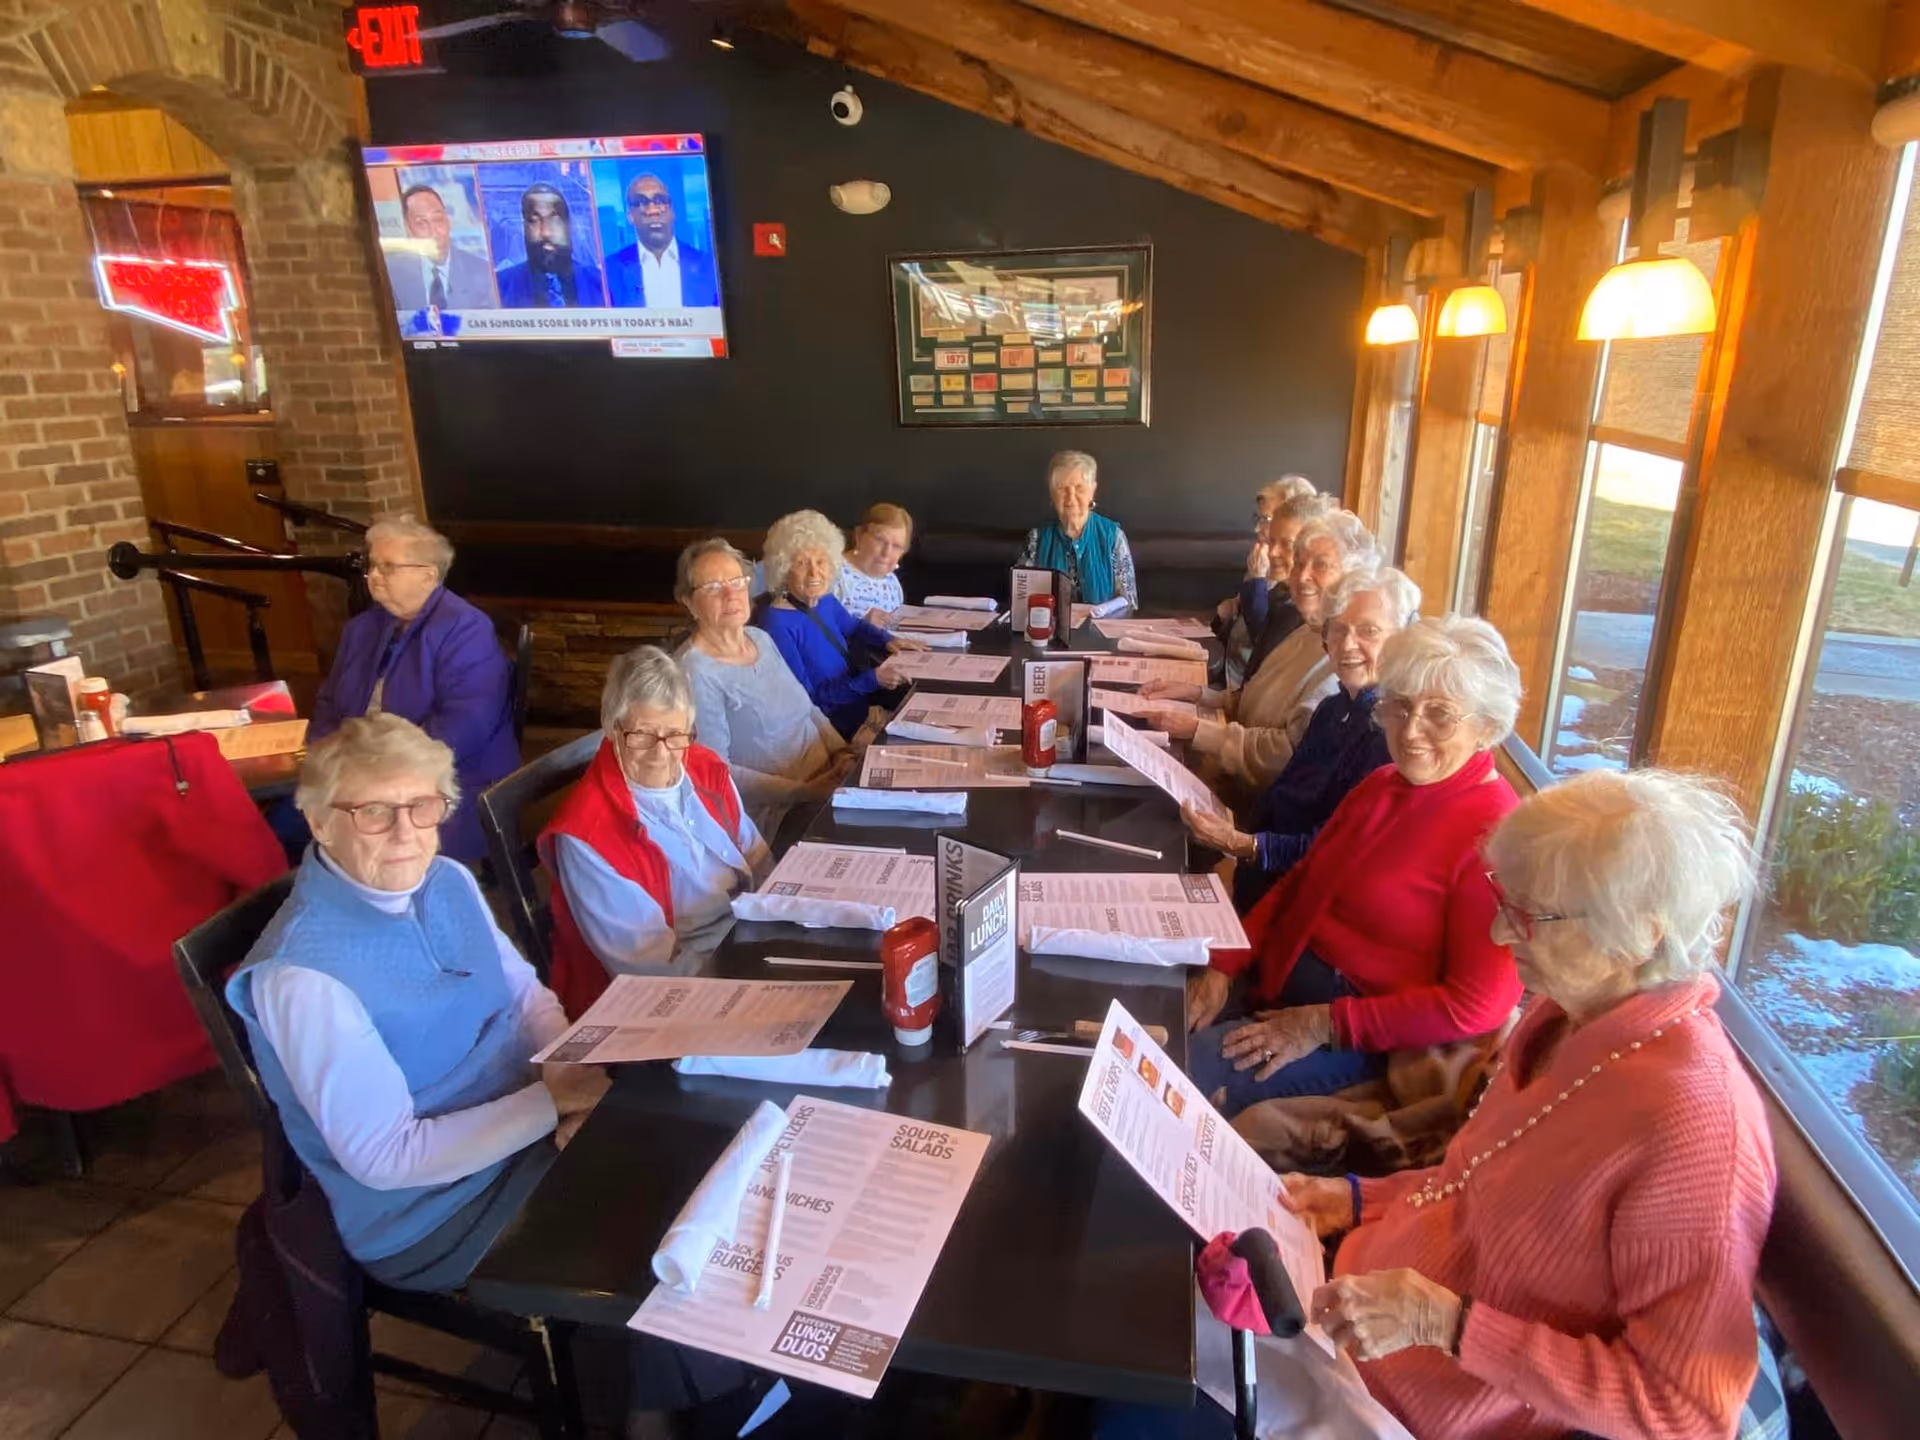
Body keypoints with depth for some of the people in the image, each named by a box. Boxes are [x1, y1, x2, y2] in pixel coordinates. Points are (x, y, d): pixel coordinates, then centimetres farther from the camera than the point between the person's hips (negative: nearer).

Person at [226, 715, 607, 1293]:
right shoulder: (305, 974, -24)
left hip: (530, 1129, 7)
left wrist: (573, 1077, -14)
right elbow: (385, 1156, -22)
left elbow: (527, 995, 5)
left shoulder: (450, 882, -2)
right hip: (427, 1211, -7)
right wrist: (552, 1100, -23)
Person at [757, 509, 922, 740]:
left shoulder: (824, 600, 1)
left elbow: (853, 627, 23)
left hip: (855, 698, 8)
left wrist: (888, 640, 3)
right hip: (827, 722, -8)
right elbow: (805, 697, -23)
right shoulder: (777, 624, -23)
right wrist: (872, 680, -26)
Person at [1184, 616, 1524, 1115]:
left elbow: (1476, 1005, -20)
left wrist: (1325, 1025, -21)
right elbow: (1296, 885, 11)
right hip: (1273, 986, 8)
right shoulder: (1380, 786, 8)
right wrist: (1223, 968, -2)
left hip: (1360, 1038, -7)